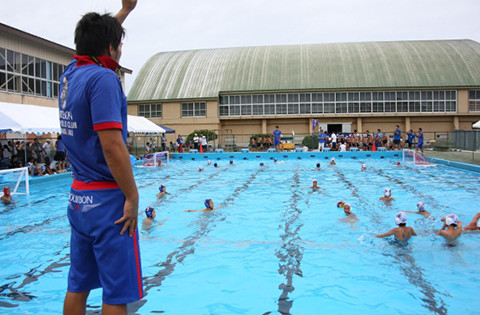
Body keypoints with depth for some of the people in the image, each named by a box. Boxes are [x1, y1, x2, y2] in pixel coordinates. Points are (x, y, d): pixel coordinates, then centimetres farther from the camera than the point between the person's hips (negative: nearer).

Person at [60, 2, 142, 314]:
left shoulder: (70, 75, 10)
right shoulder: (103, 78, -14)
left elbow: (94, 44, 31)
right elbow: (112, 146, -22)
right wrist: (133, 197, -15)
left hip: (78, 197, 9)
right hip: (107, 200, -9)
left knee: (78, 286, 17)